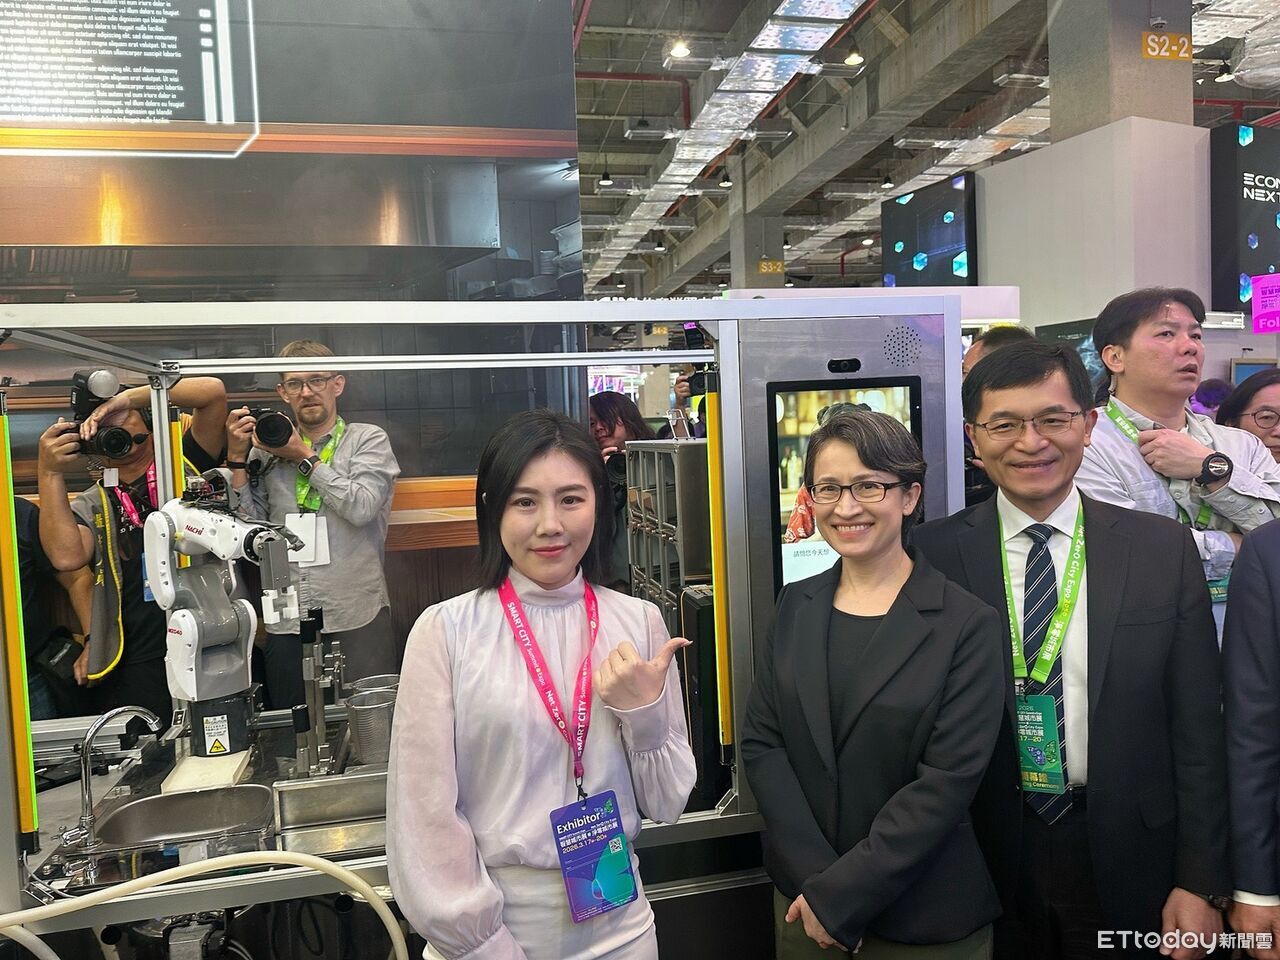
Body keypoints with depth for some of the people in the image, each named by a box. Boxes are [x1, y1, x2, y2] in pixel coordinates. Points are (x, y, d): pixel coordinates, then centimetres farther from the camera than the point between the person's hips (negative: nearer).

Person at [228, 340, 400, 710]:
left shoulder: (368, 439, 4)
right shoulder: (268, 447, 12)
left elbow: (361, 507, -13)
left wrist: (305, 457, -6)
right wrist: (237, 457, -3)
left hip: (358, 620, -3)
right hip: (286, 625, 3)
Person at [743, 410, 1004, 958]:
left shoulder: (969, 626, -12)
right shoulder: (795, 607, -1)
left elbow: (948, 779, -16)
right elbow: (760, 743, -4)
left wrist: (840, 895, -17)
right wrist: (815, 879, -13)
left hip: (925, 916, -3)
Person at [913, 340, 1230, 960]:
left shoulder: (1164, 549, -5)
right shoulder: (932, 555, -9)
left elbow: (1197, 728, -1)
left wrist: (1203, 884, -1)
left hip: (1125, 860, 1)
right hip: (985, 860, 0)